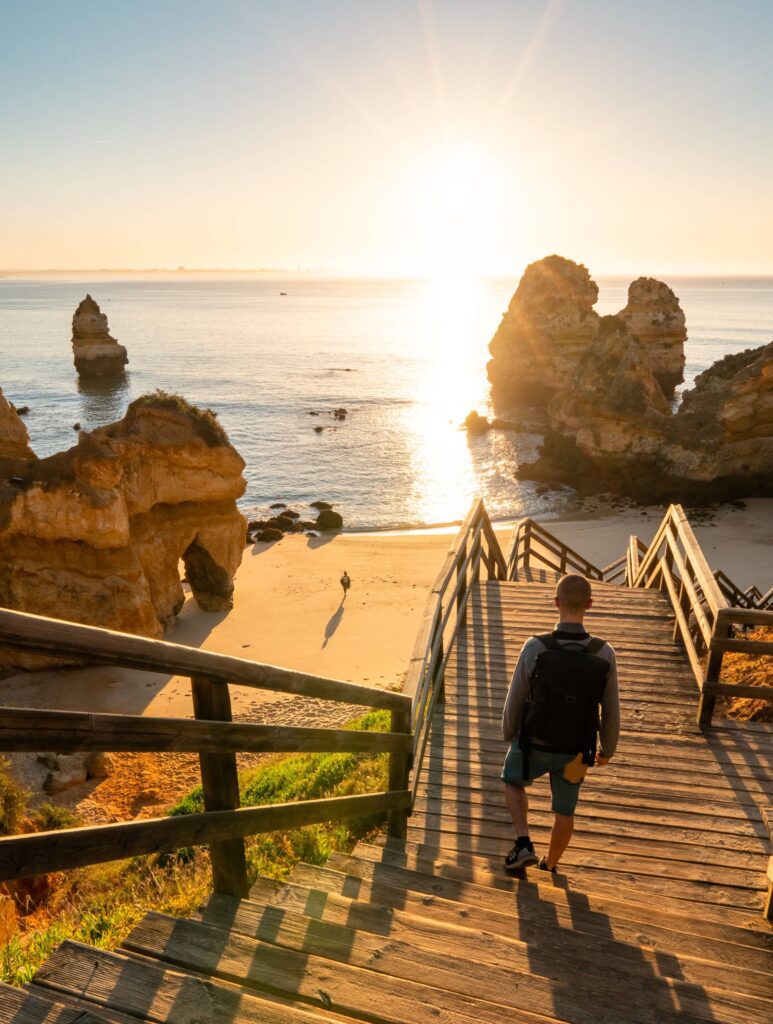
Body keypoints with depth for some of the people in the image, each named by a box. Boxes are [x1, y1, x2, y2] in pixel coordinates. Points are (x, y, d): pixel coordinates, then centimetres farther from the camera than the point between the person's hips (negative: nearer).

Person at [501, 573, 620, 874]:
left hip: (534, 745, -1)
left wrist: (509, 734, 9)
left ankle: (523, 844, 19)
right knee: (564, 809, 27)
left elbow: (515, 701, -14)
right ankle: (551, 862, 49)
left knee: (513, 780, 31)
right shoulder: (604, 654, -22)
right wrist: (607, 750, 12)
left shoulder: (535, 648, -28)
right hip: (574, 752, 2)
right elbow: (611, 712, -9)